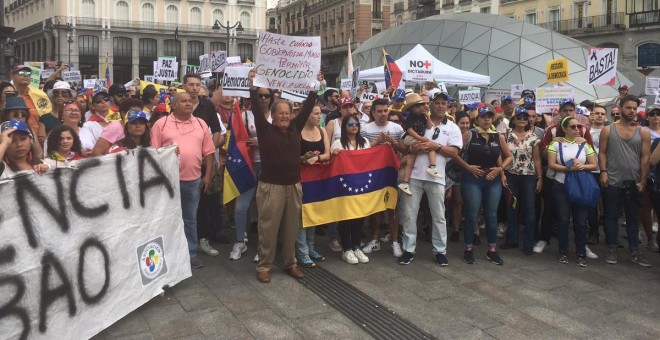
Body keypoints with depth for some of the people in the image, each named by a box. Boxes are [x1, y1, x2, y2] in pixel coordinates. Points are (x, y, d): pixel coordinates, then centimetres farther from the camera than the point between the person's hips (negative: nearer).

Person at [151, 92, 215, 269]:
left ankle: (191, 253, 23)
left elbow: (208, 152, 10)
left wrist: (208, 175, 5)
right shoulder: (161, 124, -2)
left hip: (193, 179, 3)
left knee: (190, 218, 13)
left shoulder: (201, 124, 8)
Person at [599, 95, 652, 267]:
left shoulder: (643, 132, 4)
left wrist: (642, 181, -3)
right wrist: (603, 172, -11)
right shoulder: (608, 130, 2)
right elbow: (602, 153, 1)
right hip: (612, 182, -1)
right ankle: (612, 250, 12)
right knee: (611, 216, 4)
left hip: (633, 183, 1)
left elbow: (645, 158, 2)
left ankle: (634, 251, 17)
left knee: (633, 218, 10)